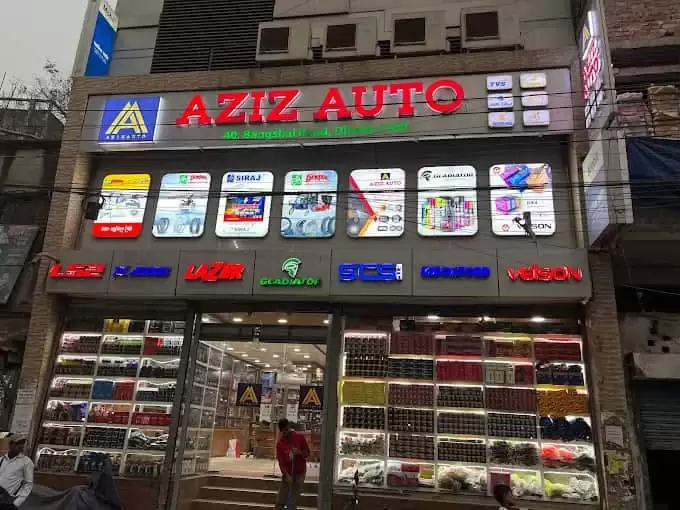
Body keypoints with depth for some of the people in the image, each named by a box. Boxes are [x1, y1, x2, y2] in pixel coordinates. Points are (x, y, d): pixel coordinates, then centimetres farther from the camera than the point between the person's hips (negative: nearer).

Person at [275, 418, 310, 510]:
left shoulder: (300, 437, -6)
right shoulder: (280, 443, -5)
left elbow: (307, 452, 1)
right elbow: (281, 461, -9)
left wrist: (299, 452, -21)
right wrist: (287, 475, -21)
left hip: (299, 473, -1)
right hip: (287, 474, 1)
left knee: (293, 502, -1)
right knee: (280, 501, 0)